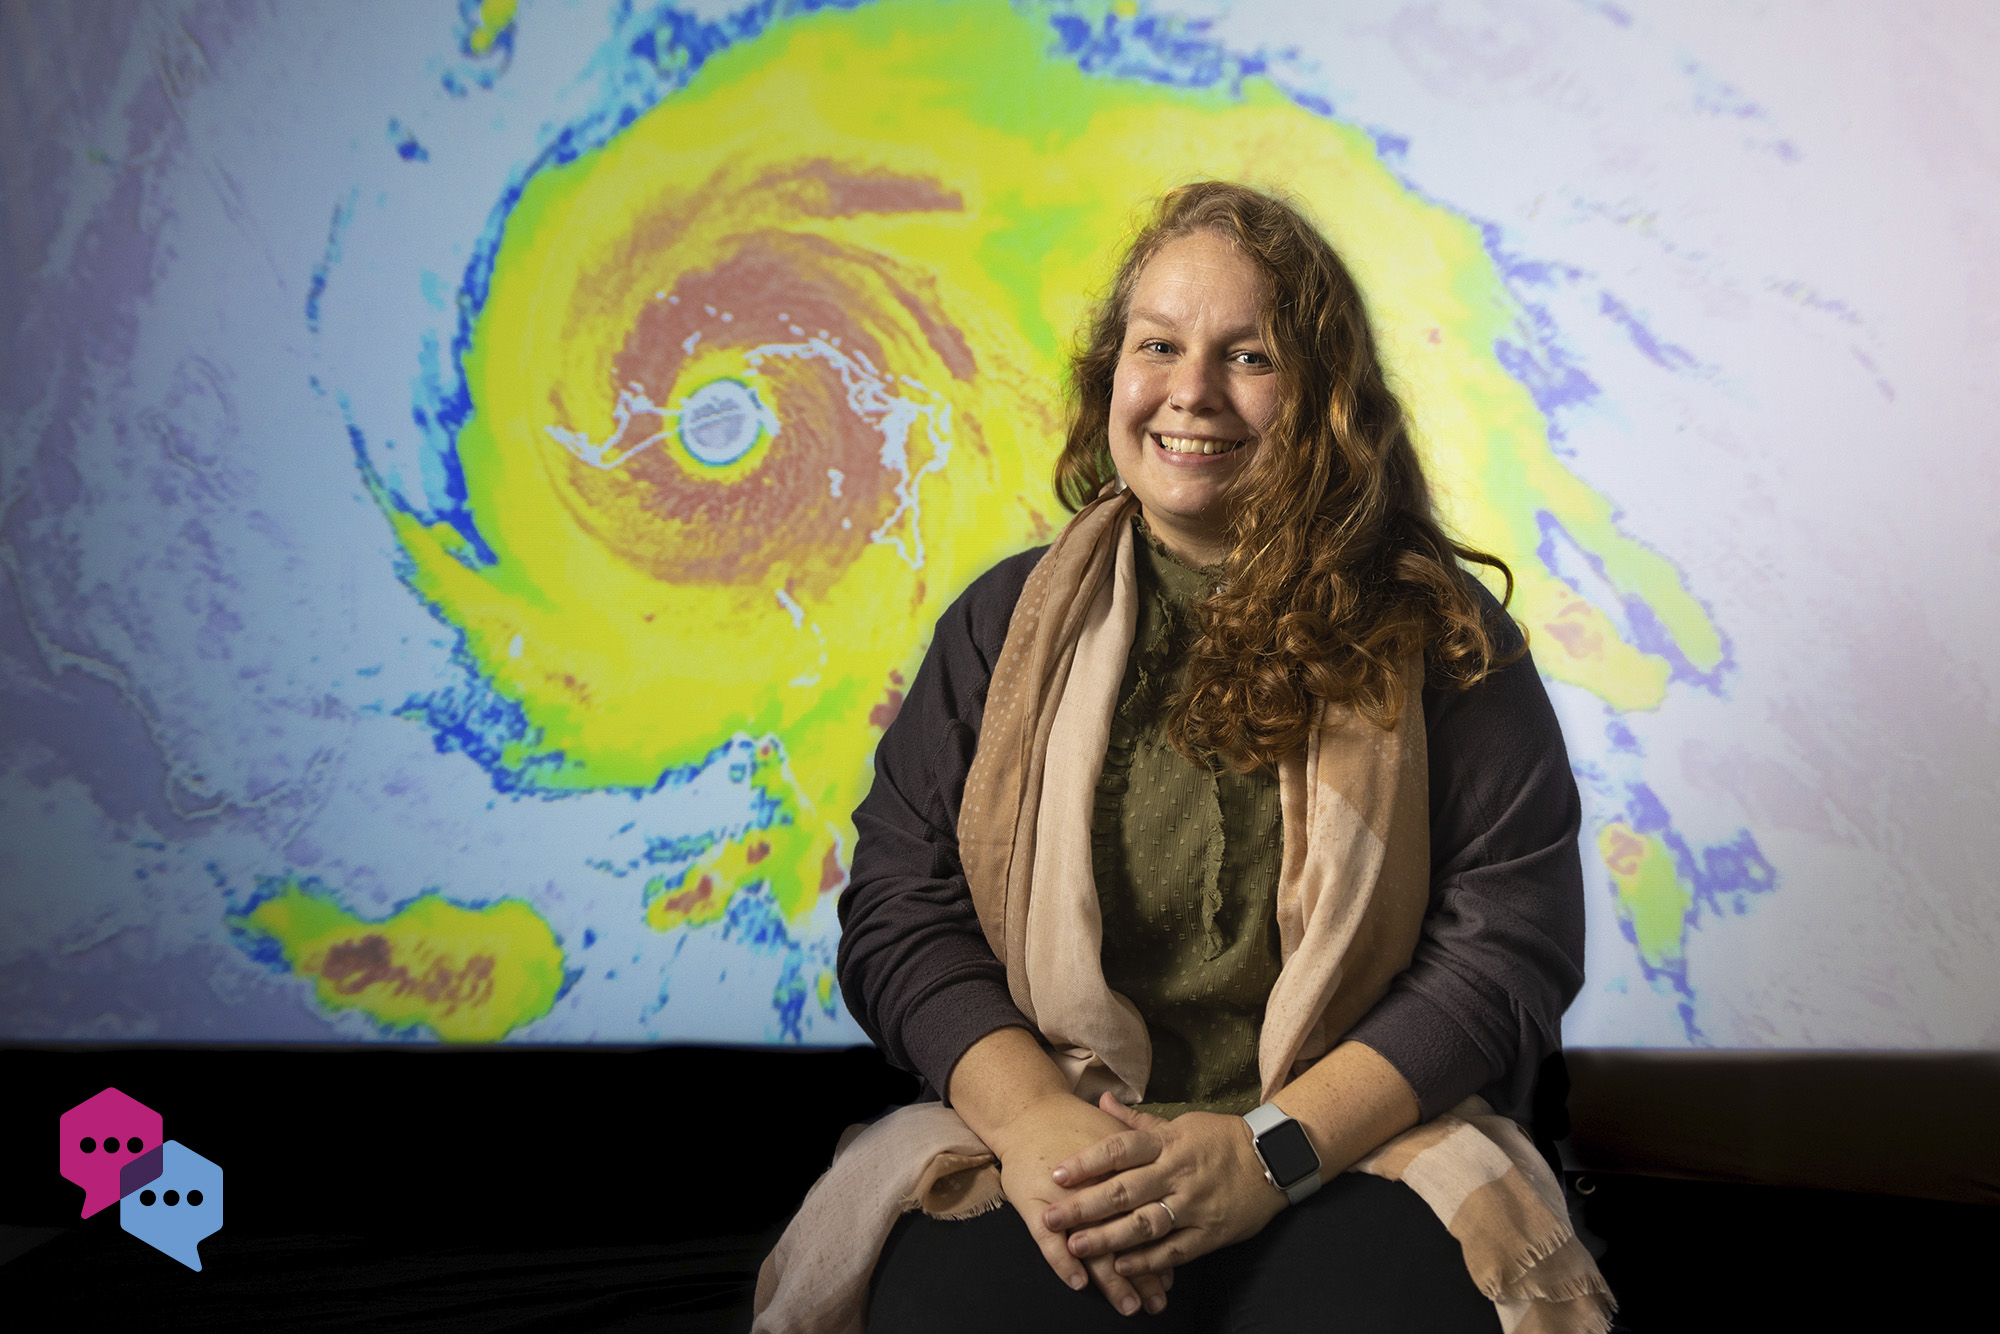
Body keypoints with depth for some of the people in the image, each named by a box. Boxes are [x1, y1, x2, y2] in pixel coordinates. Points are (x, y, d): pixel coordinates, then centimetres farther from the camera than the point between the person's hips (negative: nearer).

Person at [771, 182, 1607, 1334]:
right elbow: (897, 910, 6)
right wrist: (1028, 1115, -11)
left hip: (1353, 1150, -1)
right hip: (1051, 1142, 1)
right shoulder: (1011, 622, 11)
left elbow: (1513, 939, -2)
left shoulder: (1432, 634, 4)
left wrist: (1273, 1149, -13)